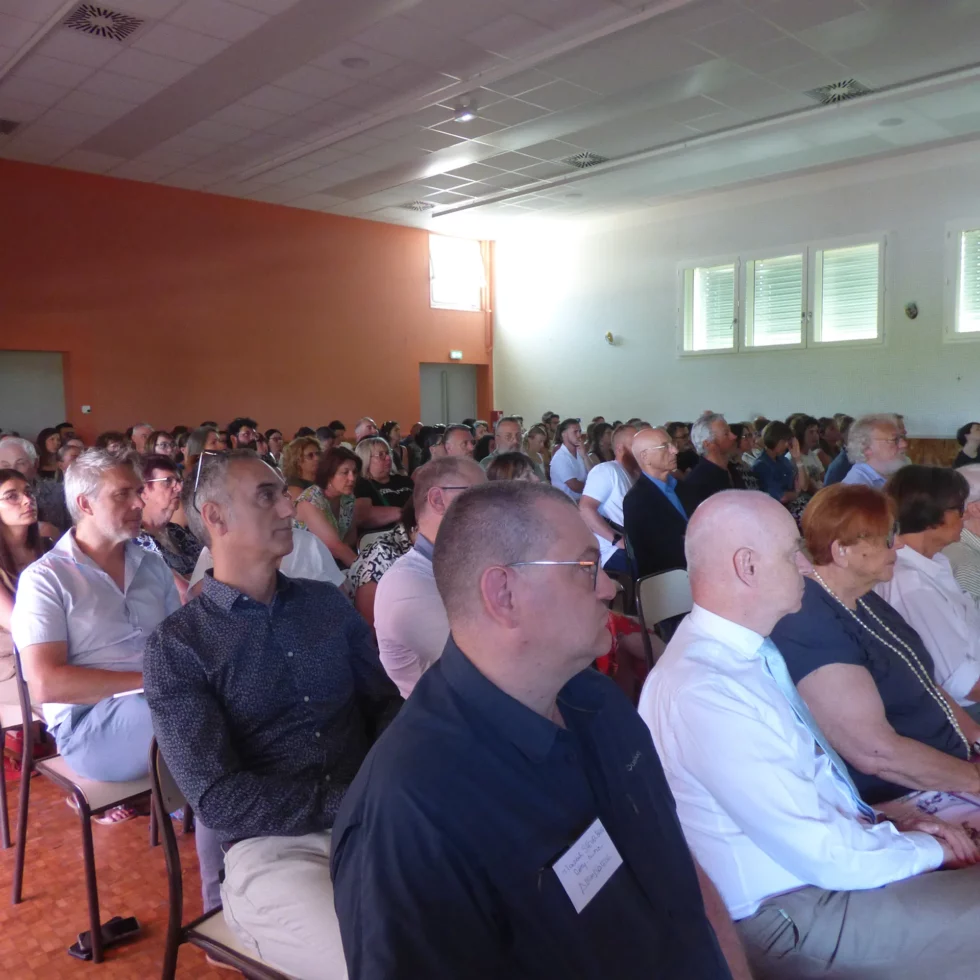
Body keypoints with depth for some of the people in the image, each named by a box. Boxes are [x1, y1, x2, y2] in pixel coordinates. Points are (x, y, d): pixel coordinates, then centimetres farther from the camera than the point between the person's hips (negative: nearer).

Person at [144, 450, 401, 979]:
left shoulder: (327, 602, 11)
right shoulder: (176, 645, -2)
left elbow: (387, 704, 10)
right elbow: (217, 799, -9)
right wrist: (349, 802, -16)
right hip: (271, 846, -4)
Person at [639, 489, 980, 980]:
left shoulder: (749, 651, 0)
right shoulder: (704, 692, -30)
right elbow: (830, 857, -24)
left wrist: (889, 827, 0)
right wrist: (929, 849, -8)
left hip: (822, 864, 9)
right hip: (794, 913, -8)